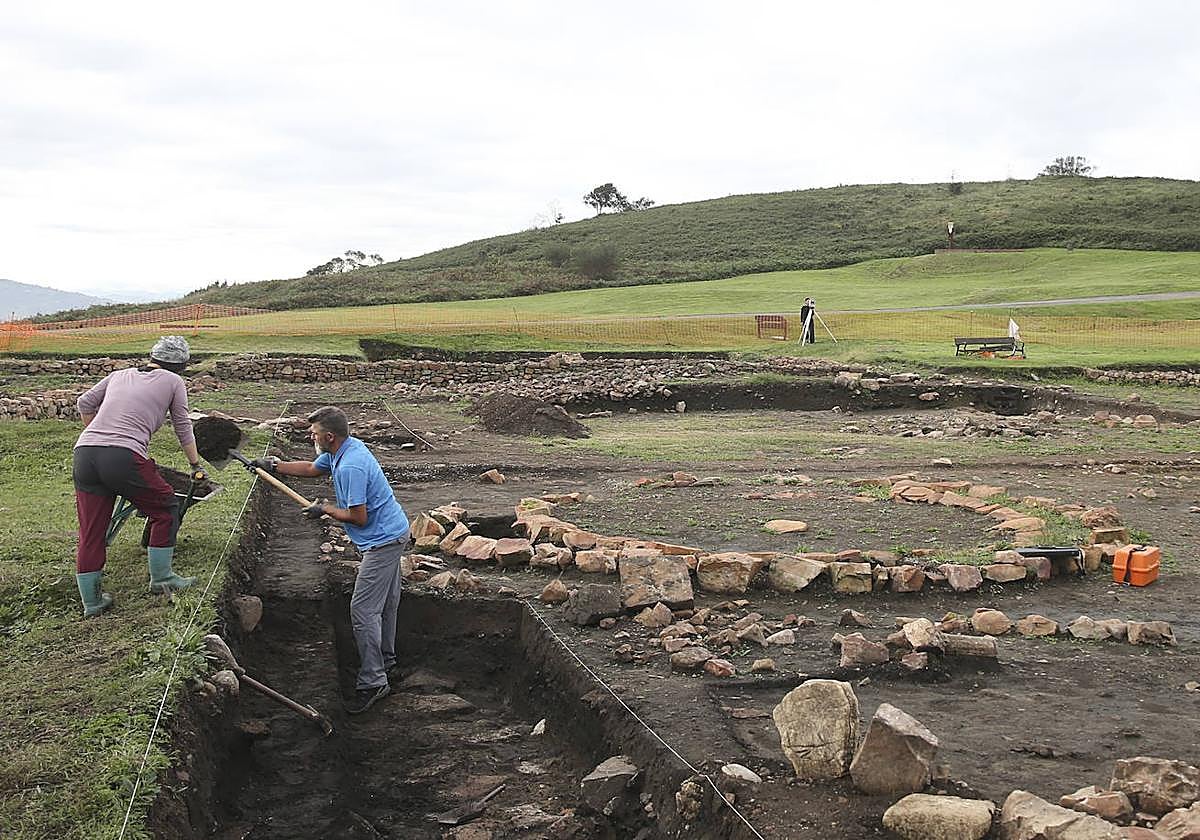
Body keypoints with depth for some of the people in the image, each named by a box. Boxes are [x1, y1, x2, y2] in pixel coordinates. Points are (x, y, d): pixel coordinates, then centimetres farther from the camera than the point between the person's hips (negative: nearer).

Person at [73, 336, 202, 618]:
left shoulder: (121, 375, 24)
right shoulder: (173, 382, 12)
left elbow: (85, 403, 30)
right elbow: (183, 428, 19)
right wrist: (195, 464, 32)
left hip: (83, 454, 5)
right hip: (124, 457, -5)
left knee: (91, 531, 13)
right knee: (166, 509, 17)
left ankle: (91, 601, 22)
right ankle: (161, 578, 25)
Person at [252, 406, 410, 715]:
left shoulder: (350, 466, -28)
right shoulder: (340, 451, 5)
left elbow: (358, 517, -25)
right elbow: (312, 469, 25)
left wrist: (324, 509, -10)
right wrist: (274, 466, 22)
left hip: (382, 541, -11)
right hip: (392, 533, 11)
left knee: (363, 610, -9)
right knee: (385, 604, 22)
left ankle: (372, 682, -3)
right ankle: (385, 662, 37)